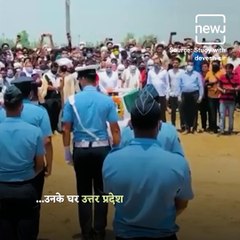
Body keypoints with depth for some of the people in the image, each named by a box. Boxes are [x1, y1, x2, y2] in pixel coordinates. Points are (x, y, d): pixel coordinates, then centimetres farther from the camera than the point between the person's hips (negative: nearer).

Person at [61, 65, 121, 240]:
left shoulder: (72, 101, -5)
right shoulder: (107, 100, -5)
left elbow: (66, 129, -3)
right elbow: (115, 129, -5)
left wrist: (67, 152, 7)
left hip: (80, 150, 0)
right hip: (102, 149, 0)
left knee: (84, 192, 12)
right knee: (101, 192, 11)